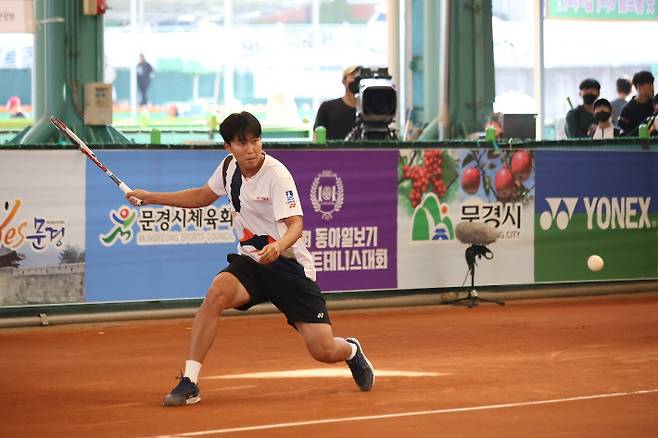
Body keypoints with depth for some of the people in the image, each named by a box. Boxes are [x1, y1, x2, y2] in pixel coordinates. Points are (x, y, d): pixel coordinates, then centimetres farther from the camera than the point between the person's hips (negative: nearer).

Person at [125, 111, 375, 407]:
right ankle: (189, 382, -29)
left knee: (323, 351, -8)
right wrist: (151, 197, 15)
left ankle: (351, 351, 33)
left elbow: (295, 224, -27)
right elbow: (202, 197, 20)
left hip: (288, 265, -4)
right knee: (217, 291, -31)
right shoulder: (229, 166, 1)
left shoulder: (276, 175, -18)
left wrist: (279, 246, -48)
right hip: (250, 261, 4)